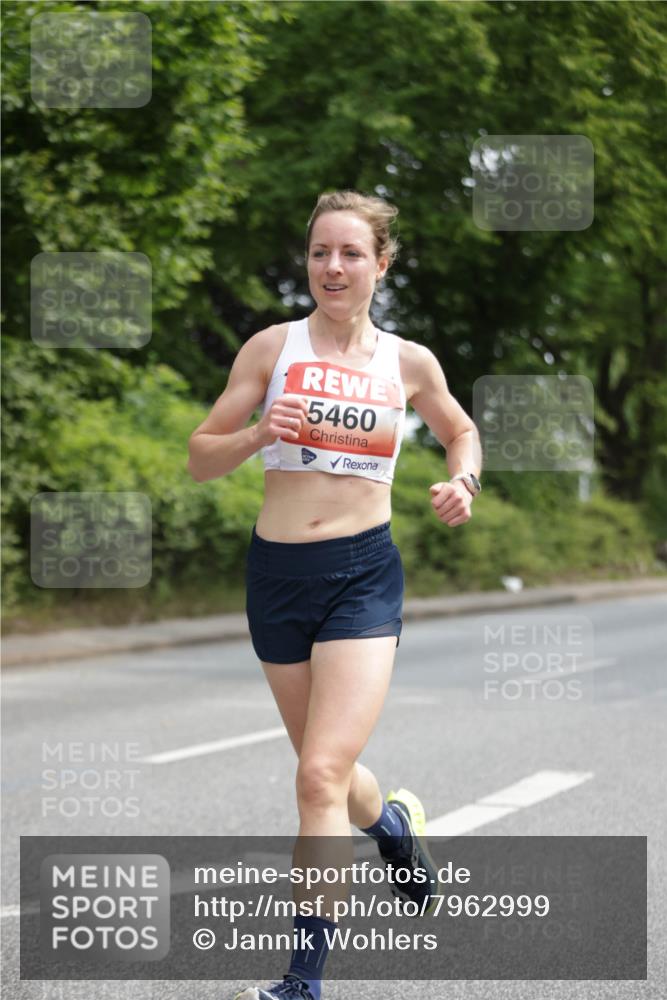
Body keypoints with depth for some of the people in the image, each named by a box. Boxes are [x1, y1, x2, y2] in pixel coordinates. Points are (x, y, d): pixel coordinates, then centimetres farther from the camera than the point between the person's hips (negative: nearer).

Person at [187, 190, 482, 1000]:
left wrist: (462, 482, 2)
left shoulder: (409, 362, 3)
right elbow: (200, 459, 1)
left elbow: (460, 430, 23)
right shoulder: (272, 348, 0)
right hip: (277, 571, 2)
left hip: (363, 573, -2)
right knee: (325, 769, 17)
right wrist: (258, 434, -18)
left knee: (323, 775, -16)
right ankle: (394, 822, 52)